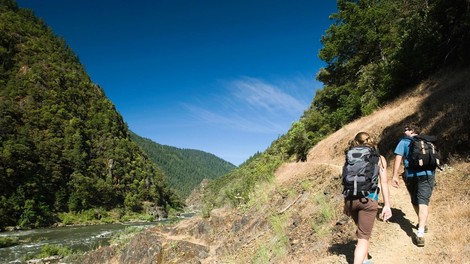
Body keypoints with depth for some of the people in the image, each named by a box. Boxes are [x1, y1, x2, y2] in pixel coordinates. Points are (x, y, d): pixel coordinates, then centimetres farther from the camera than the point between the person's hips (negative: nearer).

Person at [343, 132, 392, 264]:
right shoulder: (379, 158, 7)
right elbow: (384, 182, -1)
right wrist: (387, 205, 1)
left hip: (351, 199, 4)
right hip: (368, 199, -3)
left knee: (362, 231, 27)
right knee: (363, 238, 3)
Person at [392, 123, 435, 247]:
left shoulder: (404, 141, 5)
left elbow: (398, 158, -7)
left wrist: (394, 176, -10)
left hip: (412, 175, -1)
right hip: (427, 174, 2)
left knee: (415, 201, 20)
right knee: (423, 202, -7)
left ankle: (421, 224, 37)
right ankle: (420, 234, -20)